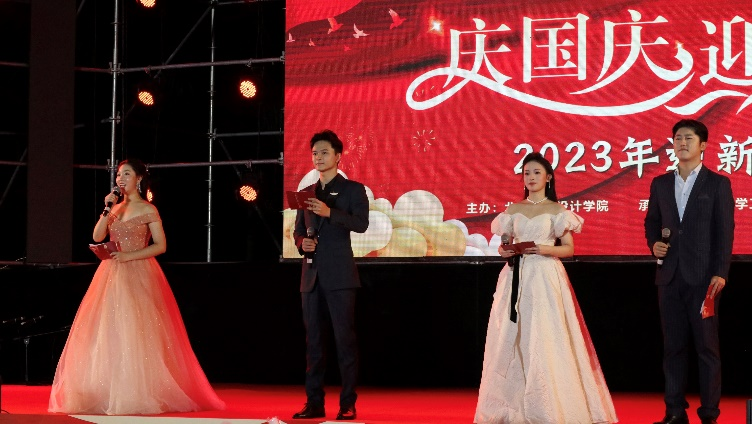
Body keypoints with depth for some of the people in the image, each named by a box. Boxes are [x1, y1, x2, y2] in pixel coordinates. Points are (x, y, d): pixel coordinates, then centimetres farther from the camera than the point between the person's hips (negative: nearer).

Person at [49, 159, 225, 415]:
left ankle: (139, 394, -7)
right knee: (108, 332, -1)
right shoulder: (116, 208, 15)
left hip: (137, 275, -6)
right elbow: (97, 237, 5)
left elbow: (160, 245, -6)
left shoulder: (148, 210, -2)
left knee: (134, 333, -11)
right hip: (111, 276, 6)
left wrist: (129, 256, -14)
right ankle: (107, 393, 2)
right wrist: (107, 209, -5)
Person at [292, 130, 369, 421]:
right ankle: (314, 403, 10)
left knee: (344, 339, -6)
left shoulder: (353, 189, 3)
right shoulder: (306, 193, 18)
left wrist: (329, 212, -22)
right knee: (313, 341, 6)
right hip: (311, 276, 5)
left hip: (339, 276, -5)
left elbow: (361, 224, -12)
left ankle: (348, 404, -3)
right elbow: (298, 231, 23)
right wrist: (302, 242, 1)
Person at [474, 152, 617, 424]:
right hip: (516, 278, 4)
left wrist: (546, 250, -15)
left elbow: (569, 249, 1)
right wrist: (504, 251, -5)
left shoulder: (556, 210, 3)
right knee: (512, 339, 1)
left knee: (543, 338, -9)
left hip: (545, 278, -4)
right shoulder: (513, 210, 13)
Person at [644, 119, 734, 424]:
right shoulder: (660, 183, 12)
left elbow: (725, 231, -3)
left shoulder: (717, 183, 1)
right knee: (673, 345, 7)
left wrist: (720, 272, -11)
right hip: (670, 275, 4)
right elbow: (651, 221, 20)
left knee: (707, 346, -1)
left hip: (703, 277, -4)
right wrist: (654, 244, -1)